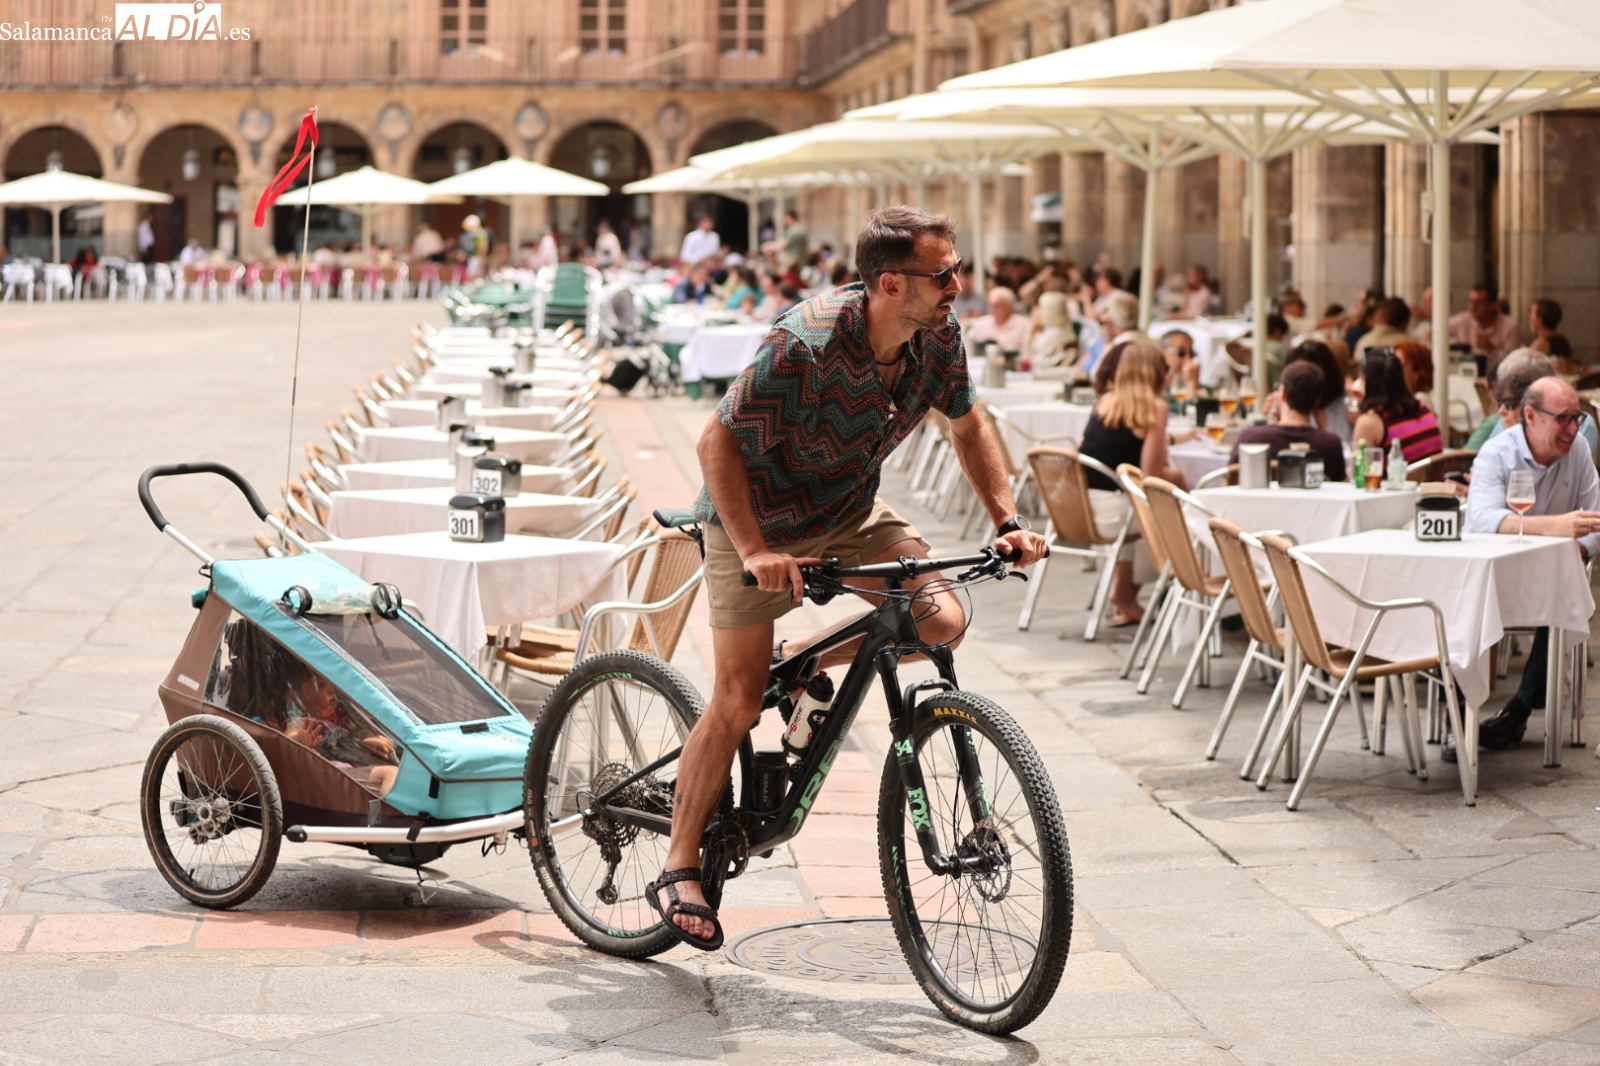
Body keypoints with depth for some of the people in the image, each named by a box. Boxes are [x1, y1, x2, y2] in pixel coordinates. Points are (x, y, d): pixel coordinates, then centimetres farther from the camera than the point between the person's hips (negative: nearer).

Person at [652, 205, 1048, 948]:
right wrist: (755, 552, -35)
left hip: (850, 513, 6)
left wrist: (1008, 520, -5)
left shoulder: (937, 335, -14)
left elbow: (966, 425, 5)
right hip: (758, 521, -6)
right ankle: (679, 870, 8)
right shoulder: (804, 346, -33)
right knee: (739, 702, -7)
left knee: (942, 621, -13)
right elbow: (718, 445, -27)